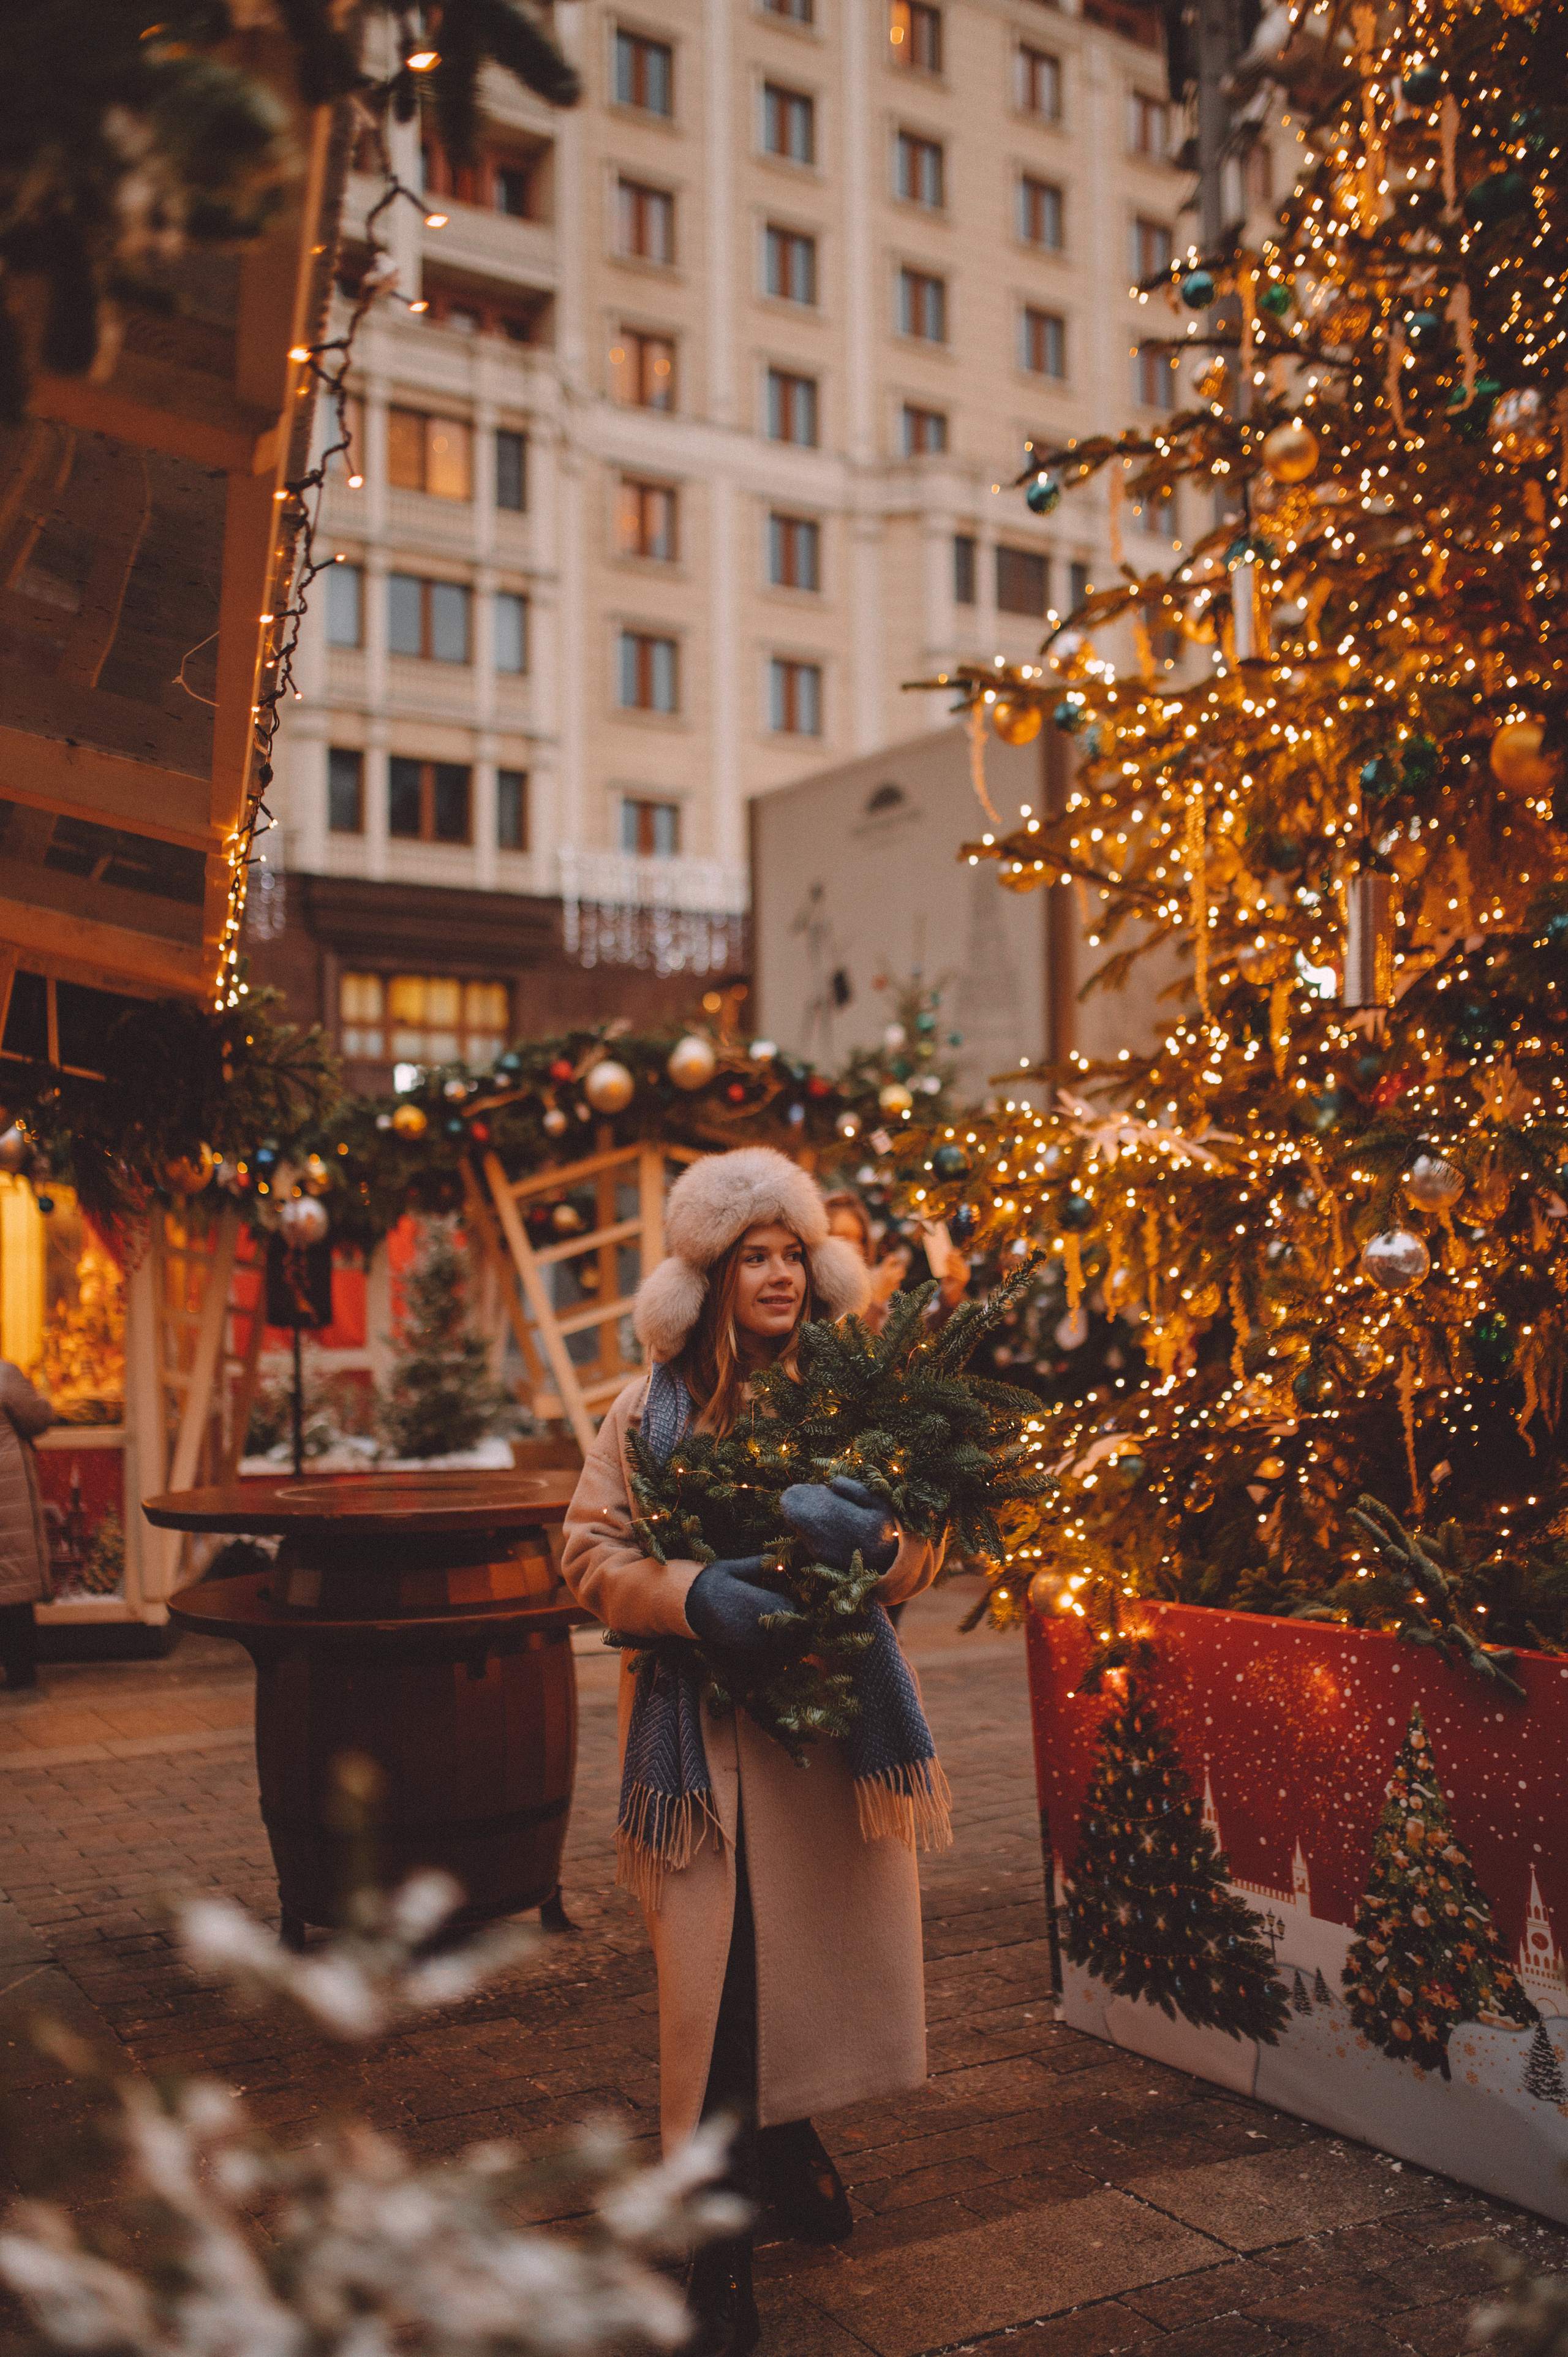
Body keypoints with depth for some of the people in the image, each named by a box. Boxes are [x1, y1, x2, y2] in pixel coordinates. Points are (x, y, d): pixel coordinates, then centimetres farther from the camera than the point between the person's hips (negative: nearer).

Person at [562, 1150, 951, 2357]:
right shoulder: (651, 1408, 2)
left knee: (832, 1944, 10)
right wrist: (695, 1592, -19)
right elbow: (591, 1552, -2)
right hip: (705, 1724, -2)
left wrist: (865, 1531, -20)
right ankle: (717, 2241, 11)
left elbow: (922, 1551, 3)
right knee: (717, 1972, -5)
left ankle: (788, 2137, 40)